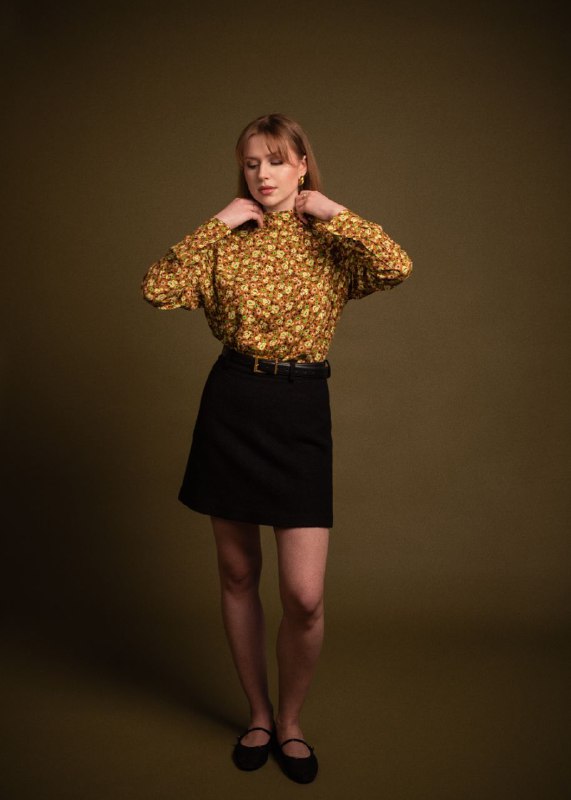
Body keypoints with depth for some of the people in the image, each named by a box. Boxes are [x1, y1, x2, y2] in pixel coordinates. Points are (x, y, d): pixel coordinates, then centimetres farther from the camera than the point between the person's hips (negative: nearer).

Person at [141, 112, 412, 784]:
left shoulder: (329, 242, 3)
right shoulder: (226, 242, 6)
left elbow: (397, 268, -18)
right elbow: (156, 289, -9)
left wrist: (330, 211, -8)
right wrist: (217, 224, -6)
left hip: (301, 412, -1)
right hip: (231, 407, 2)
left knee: (304, 596, -5)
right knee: (237, 573, 12)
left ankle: (289, 721, 25)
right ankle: (257, 714, 35)